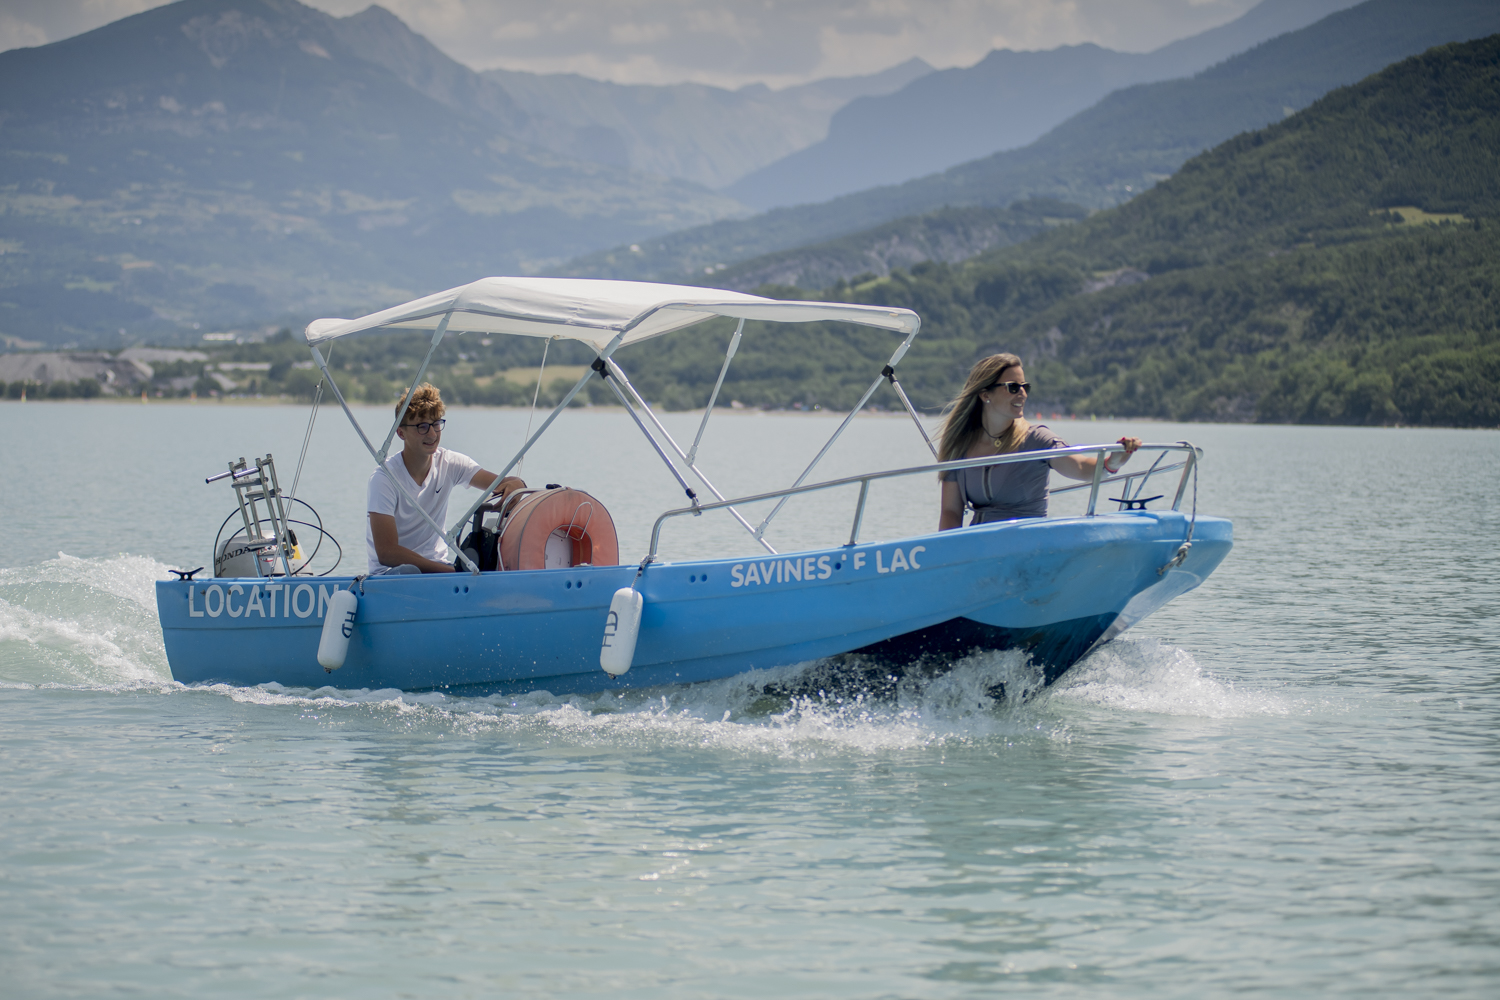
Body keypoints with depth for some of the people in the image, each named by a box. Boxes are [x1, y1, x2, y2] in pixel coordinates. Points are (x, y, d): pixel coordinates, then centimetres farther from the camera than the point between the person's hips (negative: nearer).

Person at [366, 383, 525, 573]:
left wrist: (514, 485, -35)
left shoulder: (450, 463, -1)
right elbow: (386, 552, -21)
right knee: (408, 572, -38)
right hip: (390, 571, -4)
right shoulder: (384, 478, -15)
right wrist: (451, 571, -26)